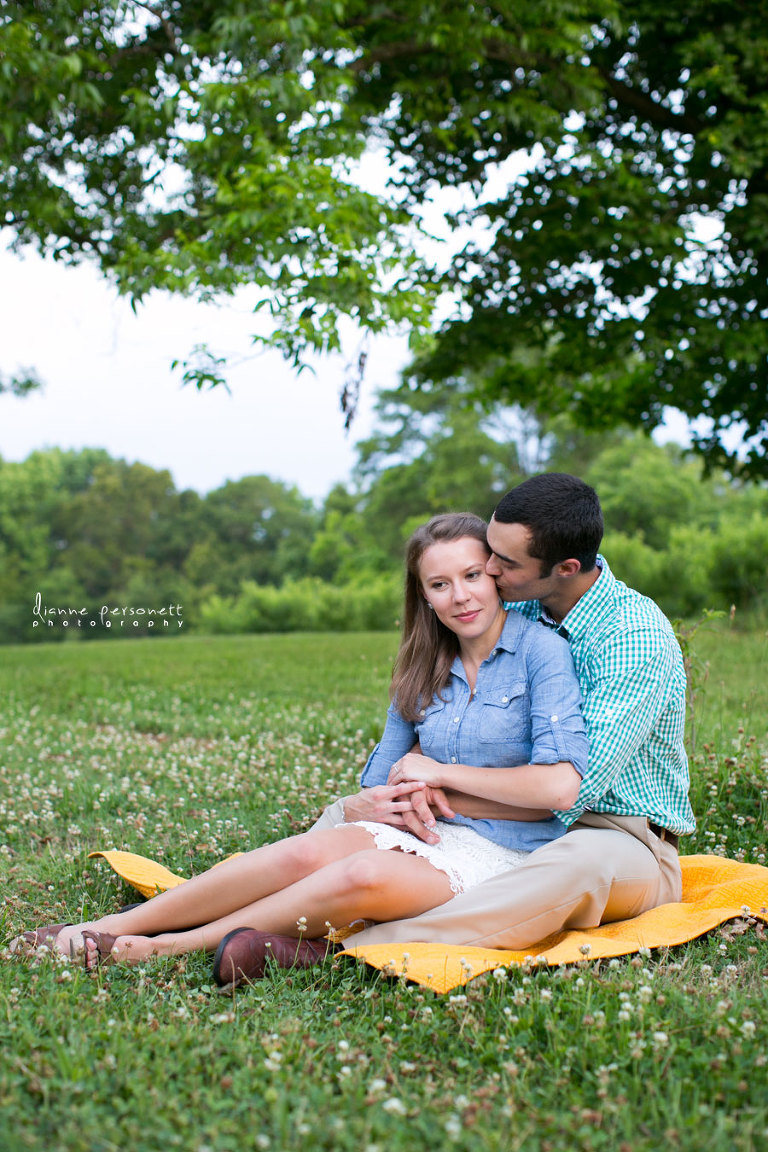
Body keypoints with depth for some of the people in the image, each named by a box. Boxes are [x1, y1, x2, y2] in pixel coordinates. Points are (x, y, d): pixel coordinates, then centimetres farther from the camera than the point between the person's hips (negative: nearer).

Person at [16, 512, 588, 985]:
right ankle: (115, 926, -18)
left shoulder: (540, 649, -6)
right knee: (309, 851, -26)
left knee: (364, 874, -33)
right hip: (422, 835, 5)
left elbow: (562, 785, -15)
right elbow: (378, 784, 14)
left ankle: (164, 945, -22)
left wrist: (439, 773, -8)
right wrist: (369, 804, -11)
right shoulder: (423, 671, 12)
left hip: (500, 853, -5)